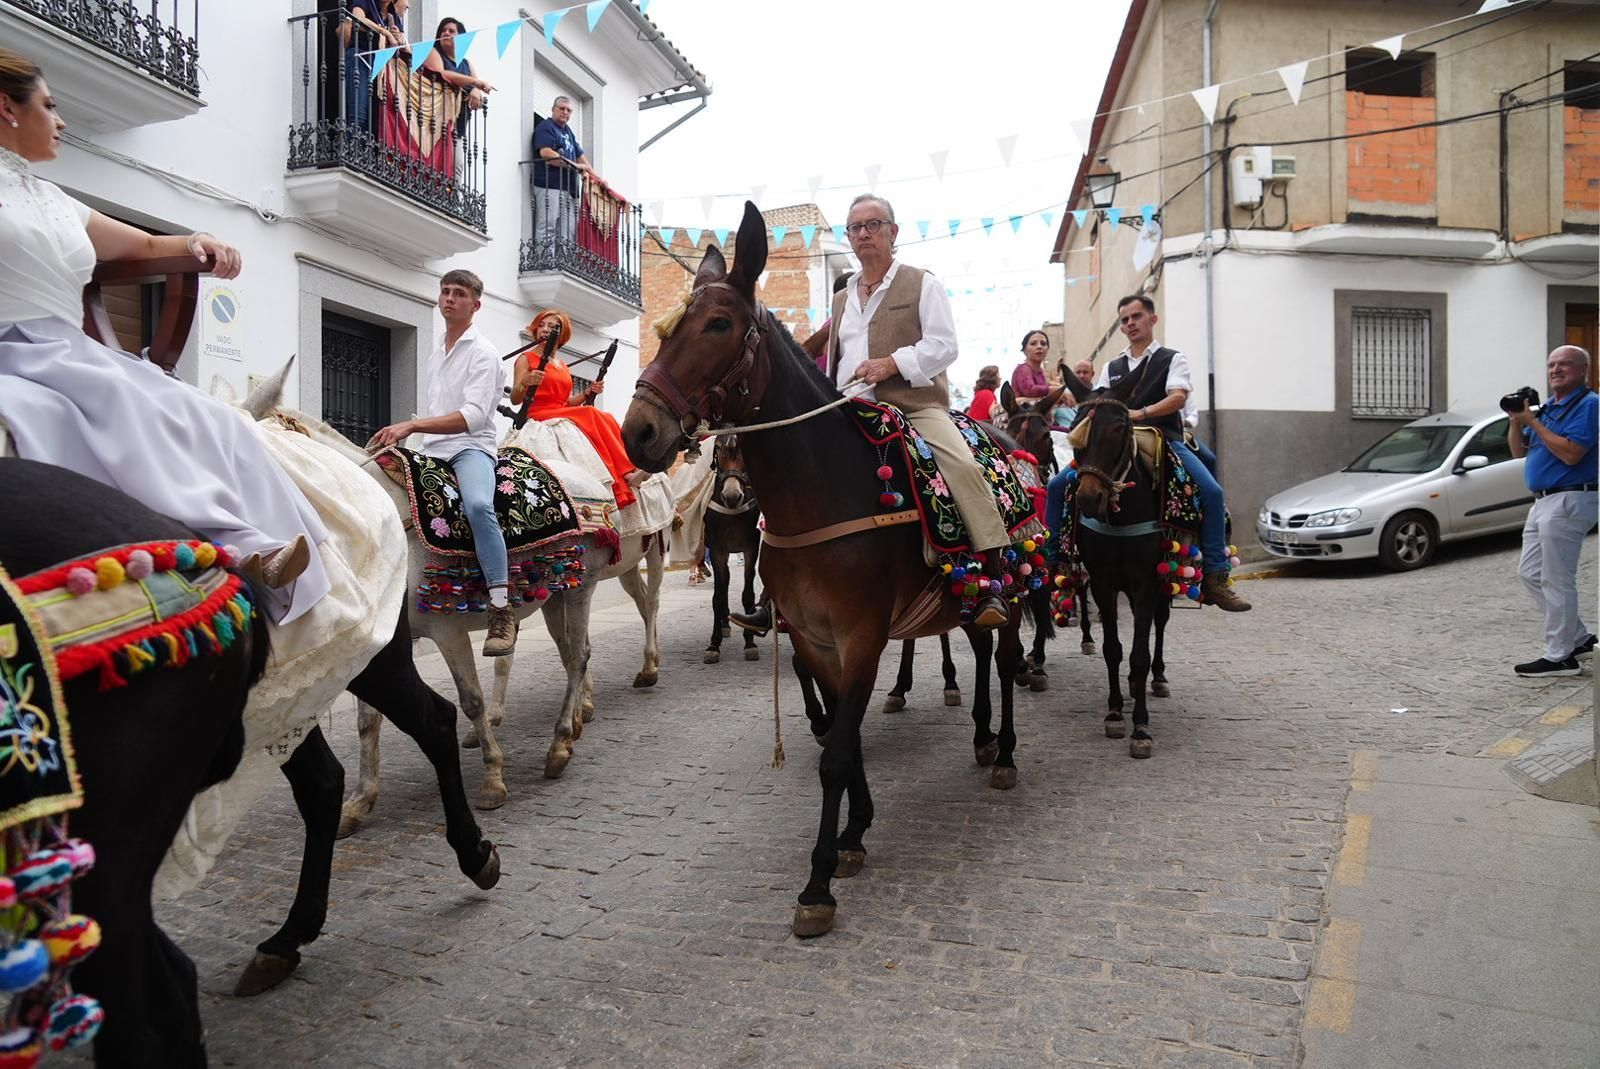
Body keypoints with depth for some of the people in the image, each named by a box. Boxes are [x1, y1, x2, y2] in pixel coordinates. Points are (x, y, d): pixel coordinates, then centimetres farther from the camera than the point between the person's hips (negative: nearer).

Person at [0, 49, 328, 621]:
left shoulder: (55, 202, 27)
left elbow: (145, 244, 31)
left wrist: (195, 242, 12)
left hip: (73, 355, 7)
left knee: (207, 418, -17)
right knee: (130, 407, -35)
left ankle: (259, 546, -33)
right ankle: (231, 542, -44)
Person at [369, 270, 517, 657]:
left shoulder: (482, 353, -5)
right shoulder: (436, 353, 19)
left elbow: (473, 415, -19)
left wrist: (412, 425, -27)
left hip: (471, 446, -8)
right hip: (432, 450, 9)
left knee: (478, 505, -37)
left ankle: (502, 611, -37)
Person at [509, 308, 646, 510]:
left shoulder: (564, 368, 23)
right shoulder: (526, 359, 5)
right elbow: (515, 399, -5)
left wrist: (588, 392, 4)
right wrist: (525, 383, -26)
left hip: (565, 417, 6)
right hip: (539, 417, -6)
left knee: (606, 418, -23)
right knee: (591, 415, -29)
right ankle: (625, 474, -33)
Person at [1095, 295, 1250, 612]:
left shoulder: (1172, 359, 11)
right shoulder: (1111, 368, 22)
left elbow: (1178, 397, -8)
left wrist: (1140, 413, -24)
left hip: (1166, 440, -2)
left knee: (1211, 491, -26)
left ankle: (1215, 578, -19)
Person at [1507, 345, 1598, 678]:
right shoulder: (1548, 406, 15)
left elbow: (1570, 453, -23)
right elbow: (1518, 450, 15)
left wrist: (1533, 422, -19)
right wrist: (1516, 420, -1)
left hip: (1568, 501, -10)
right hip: (1544, 501, 10)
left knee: (1557, 581, -5)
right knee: (1530, 572, 14)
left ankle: (1559, 656, 3)